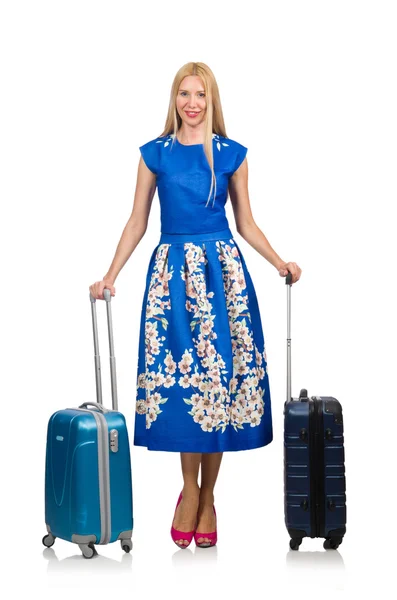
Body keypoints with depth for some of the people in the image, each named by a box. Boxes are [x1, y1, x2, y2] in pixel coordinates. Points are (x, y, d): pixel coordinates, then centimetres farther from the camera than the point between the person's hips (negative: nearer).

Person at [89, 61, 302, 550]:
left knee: (219, 374, -2)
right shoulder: (155, 153, 8)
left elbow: (246, 223, 11)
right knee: (179, 374, -4)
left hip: (222, 271, 0)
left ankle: (206, 497, 11)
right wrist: (110, 277, 2)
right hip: (173, 270, 0)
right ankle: (189, 491, 12)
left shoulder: (231, 154, 7)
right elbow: (137, 222, 9)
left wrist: (279, 263, -3)